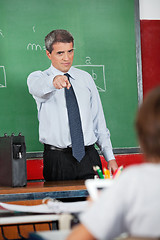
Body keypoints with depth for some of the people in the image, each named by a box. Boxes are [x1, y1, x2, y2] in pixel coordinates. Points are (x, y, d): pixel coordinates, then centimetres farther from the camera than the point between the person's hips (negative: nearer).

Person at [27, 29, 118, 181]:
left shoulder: (86, 78, 13)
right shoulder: (37, 77, 3)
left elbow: (98, 120, 13)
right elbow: (37, 87, -24)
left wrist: (110, 157, 6)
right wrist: (53, 81, -47)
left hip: (89, 157, 2)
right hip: (56, 159, -2)